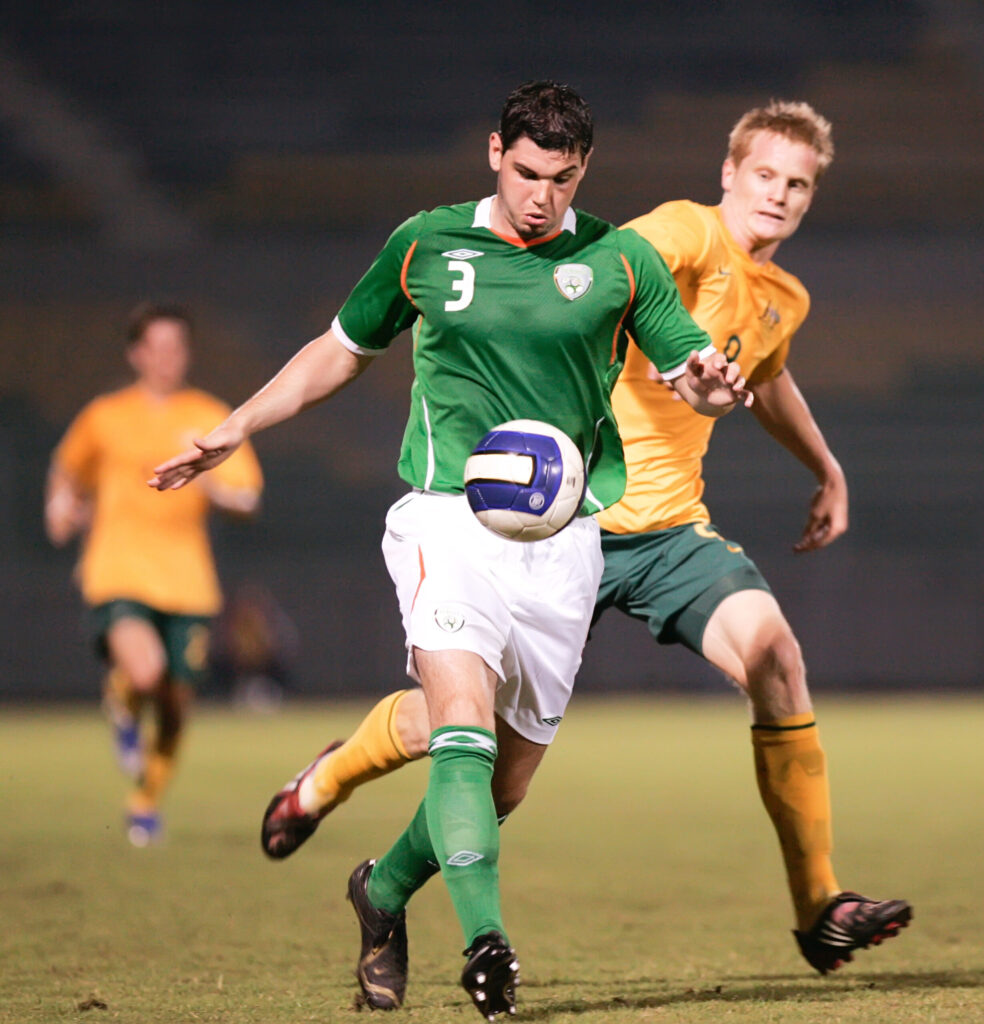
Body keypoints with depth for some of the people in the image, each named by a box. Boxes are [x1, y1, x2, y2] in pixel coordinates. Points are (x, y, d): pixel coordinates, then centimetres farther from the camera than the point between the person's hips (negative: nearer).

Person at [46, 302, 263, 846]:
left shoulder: (212, 419, 5)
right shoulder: (105, 417, 5)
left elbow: (247, 497, -2)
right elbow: (68, 467, 25)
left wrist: (204, 480, -19)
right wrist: (64, 504, 8)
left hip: (187, 581, 2)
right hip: (119, 574, -2)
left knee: (174, 704, 6)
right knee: (143, 670, -29)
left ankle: (146, 802, 31)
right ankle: (123, 712, 9)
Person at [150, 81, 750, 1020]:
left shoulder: (621, 261, 6)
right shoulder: (426, 245, 7)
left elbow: (691, 372, 8)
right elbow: (342, 350, 21)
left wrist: (712, 386, -17)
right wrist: (234, 430, 17)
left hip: (562, 540, 2)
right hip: (448, 518, -2)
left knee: (510, 766, 5)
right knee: (462, 723, -23)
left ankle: (385, 890, 31)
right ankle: (485, 940, -32)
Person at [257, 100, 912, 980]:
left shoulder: (783, 301, 12)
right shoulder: (689, 233, -13)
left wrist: (826, 470, 45)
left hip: (670, 528, 5)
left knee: (772, 651, -22)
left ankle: (819, 907, -17)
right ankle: (327, 780, 37)